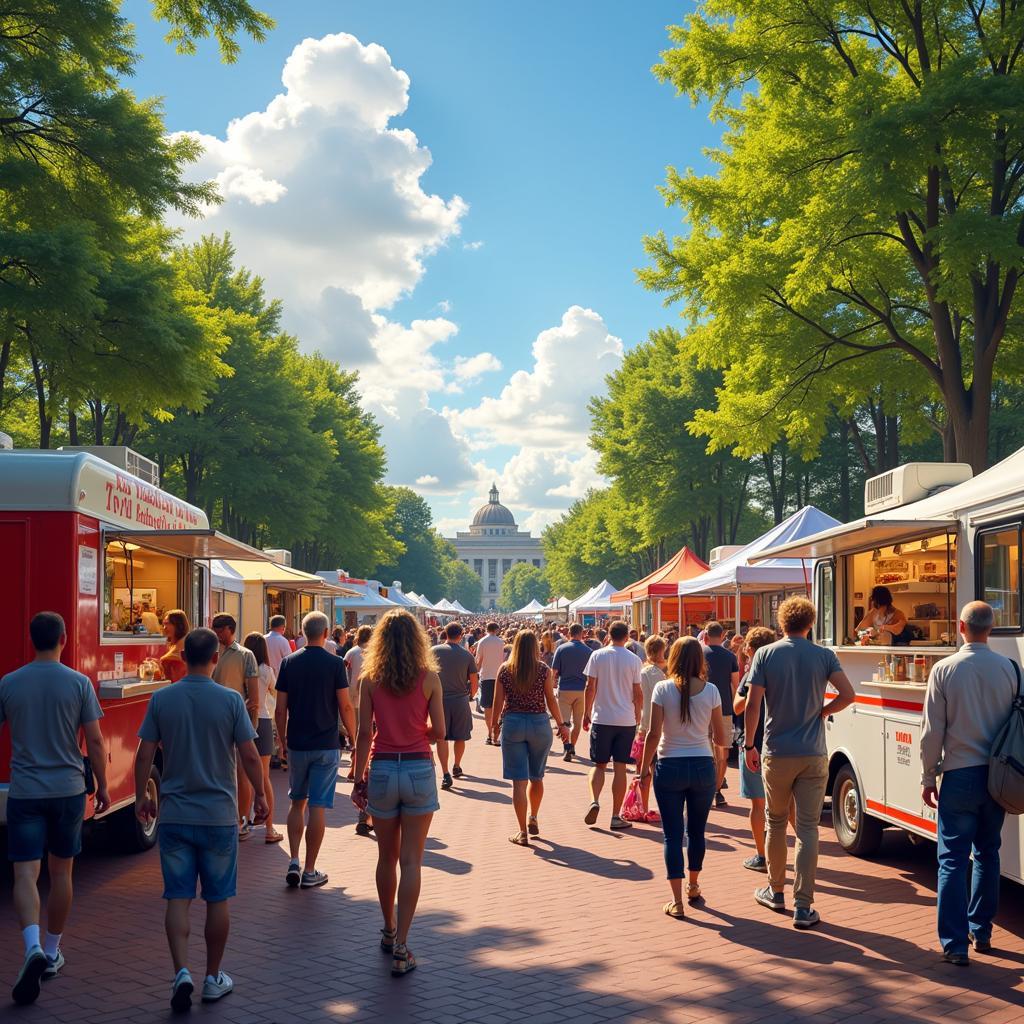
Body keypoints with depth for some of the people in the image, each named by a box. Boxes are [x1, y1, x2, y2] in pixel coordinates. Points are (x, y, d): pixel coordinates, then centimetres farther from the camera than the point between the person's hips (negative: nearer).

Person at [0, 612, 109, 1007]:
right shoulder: (79, 683, -5)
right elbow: (94, 741, -5)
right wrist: (102, 787, 7)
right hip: (68, 790, 1)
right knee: (60, 872, 14)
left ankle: (33, 948, -24)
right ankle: (52, 952, 24)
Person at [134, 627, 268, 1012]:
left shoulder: (161, 699, -3)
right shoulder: (231, 699, -8)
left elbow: (144, 755, 0)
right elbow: (249, 756, -7)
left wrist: (141, 796, 14)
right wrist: (260, 795, 7)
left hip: (174, 816, 1)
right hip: (219, 816, -1)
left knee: (178, 898, 6)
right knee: (217, 900, 11)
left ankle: (182, 972, -9)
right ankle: (213, 978, 19)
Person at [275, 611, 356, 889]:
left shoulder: (289, 662, 1)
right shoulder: (334, 663, -7)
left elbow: (280, 709, 2)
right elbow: (345, 706, -8)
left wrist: (284, 739, 14)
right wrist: (354, 737, 6)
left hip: (297, 744, 3)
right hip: (326, 746, -3)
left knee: (297, 803, 17)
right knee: (317, 807, 1)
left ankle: (293, 862, 7)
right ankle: (310, 871, 5)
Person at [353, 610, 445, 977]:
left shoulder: (370, 679, -3)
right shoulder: (429, 678, -5)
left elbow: (364, 733, -3)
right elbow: (439, 733, -4)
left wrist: (359, 779, 4)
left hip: (382, 770, 1)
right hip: (419, 770, -1)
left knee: (386, 857, 17)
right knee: (411, 861, 1)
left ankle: (389, 932, 32)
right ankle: (401, 948, -2)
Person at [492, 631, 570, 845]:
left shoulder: (505, 670, -2)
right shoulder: (544, 670, -4)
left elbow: (498, 702, 0)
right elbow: (551, 700, -2)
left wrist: (495, 725, 14)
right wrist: (562, 725, 9)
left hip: (512, 723, 0)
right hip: (539, 723, 1)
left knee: (519, 780, 1)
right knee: (536, 777, 19)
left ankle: (523, 832, 0)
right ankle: (533, 820, 34)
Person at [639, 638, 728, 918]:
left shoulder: (663, 689, -8)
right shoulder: (711, 691, -3)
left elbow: (654, 734, -11)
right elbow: (721, 738, 1)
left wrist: (644, 767, 1)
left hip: (669, 766, -2)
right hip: (703, 766, 2)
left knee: (673, 834, 3)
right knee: (696, 831, 18)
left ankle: (677, 900, 0)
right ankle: (693, 887, 35)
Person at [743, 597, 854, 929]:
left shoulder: (765, 655, -3)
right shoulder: (824, 655, 0)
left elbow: (752, 705, -8)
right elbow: (847, 695, -11)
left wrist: (749, 745, 1)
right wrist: (821, 712, 6)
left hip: (777, 753, 0)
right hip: (813, 755, 0)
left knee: (776, 823, 17)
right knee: (808, 829, 2)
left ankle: (776, 891, 29)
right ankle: (803, 907, -1)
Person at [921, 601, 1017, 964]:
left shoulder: (945, 669, -9)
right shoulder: (1009, 669, -2)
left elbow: (933, 731, -7)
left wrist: (928, 777, 2)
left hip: (960, 774, -3)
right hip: (997, 776, 4)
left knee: (953, 859, 1)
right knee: (987, 854, 18)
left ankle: (955, 944, -2)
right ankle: (981, 932, 25)